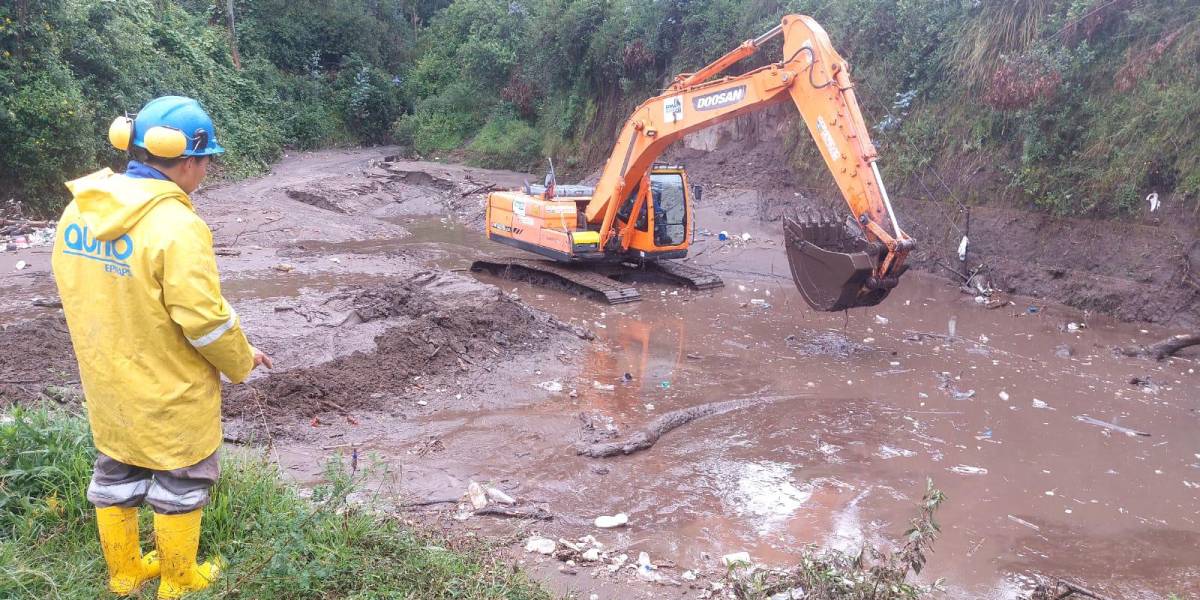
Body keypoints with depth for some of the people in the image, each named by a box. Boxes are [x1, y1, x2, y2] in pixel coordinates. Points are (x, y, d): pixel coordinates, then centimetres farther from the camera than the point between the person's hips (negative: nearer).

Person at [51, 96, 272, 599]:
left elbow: (78, 293, 6)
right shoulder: (176, 226, -28)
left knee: (115, 475, 22)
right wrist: (241, 362, -7)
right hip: (169, 393, -7)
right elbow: (205, 320, -25)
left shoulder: (79, 209, -3)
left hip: (106, 383, 7)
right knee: (178, 485, 13)